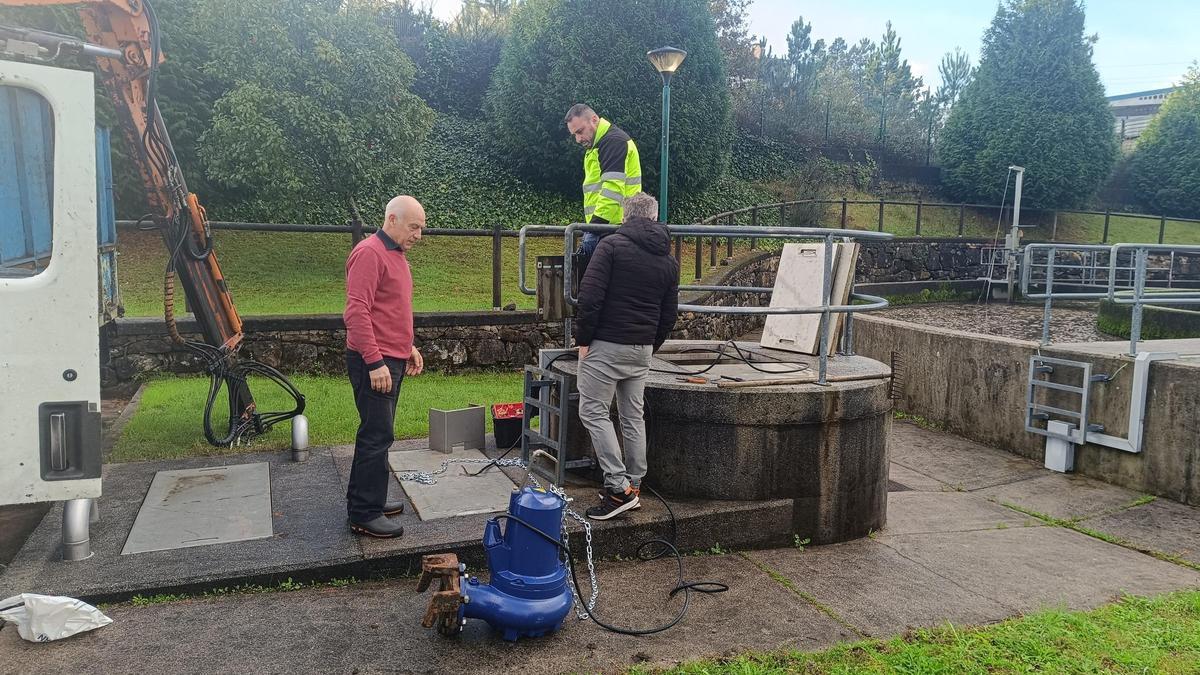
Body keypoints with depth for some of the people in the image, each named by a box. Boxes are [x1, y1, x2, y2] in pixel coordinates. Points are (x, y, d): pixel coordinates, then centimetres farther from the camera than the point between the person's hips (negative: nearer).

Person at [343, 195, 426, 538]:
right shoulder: (370, 253, -15)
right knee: (378, 435, -7)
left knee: (377, 433, 15)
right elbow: (356, 312, -22)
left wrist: (408, 345, 19)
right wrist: (375, 362, -24)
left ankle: (366, 500, 26)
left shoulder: (397, 255, 16)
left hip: (392, 359, 10)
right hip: (373, 362, -10)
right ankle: (364, 514, 2)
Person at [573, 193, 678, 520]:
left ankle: (618, 487, -8)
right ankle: (634, 486, 19)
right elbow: (669, 313, 14)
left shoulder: (612, 245, -7)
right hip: (642, 349, 6)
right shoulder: (668, 260, 12)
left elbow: (590, 296, -15)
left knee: (593, 411, -2)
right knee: (633, 416, 14)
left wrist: (583, 339, -7)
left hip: (606, 345, -6)